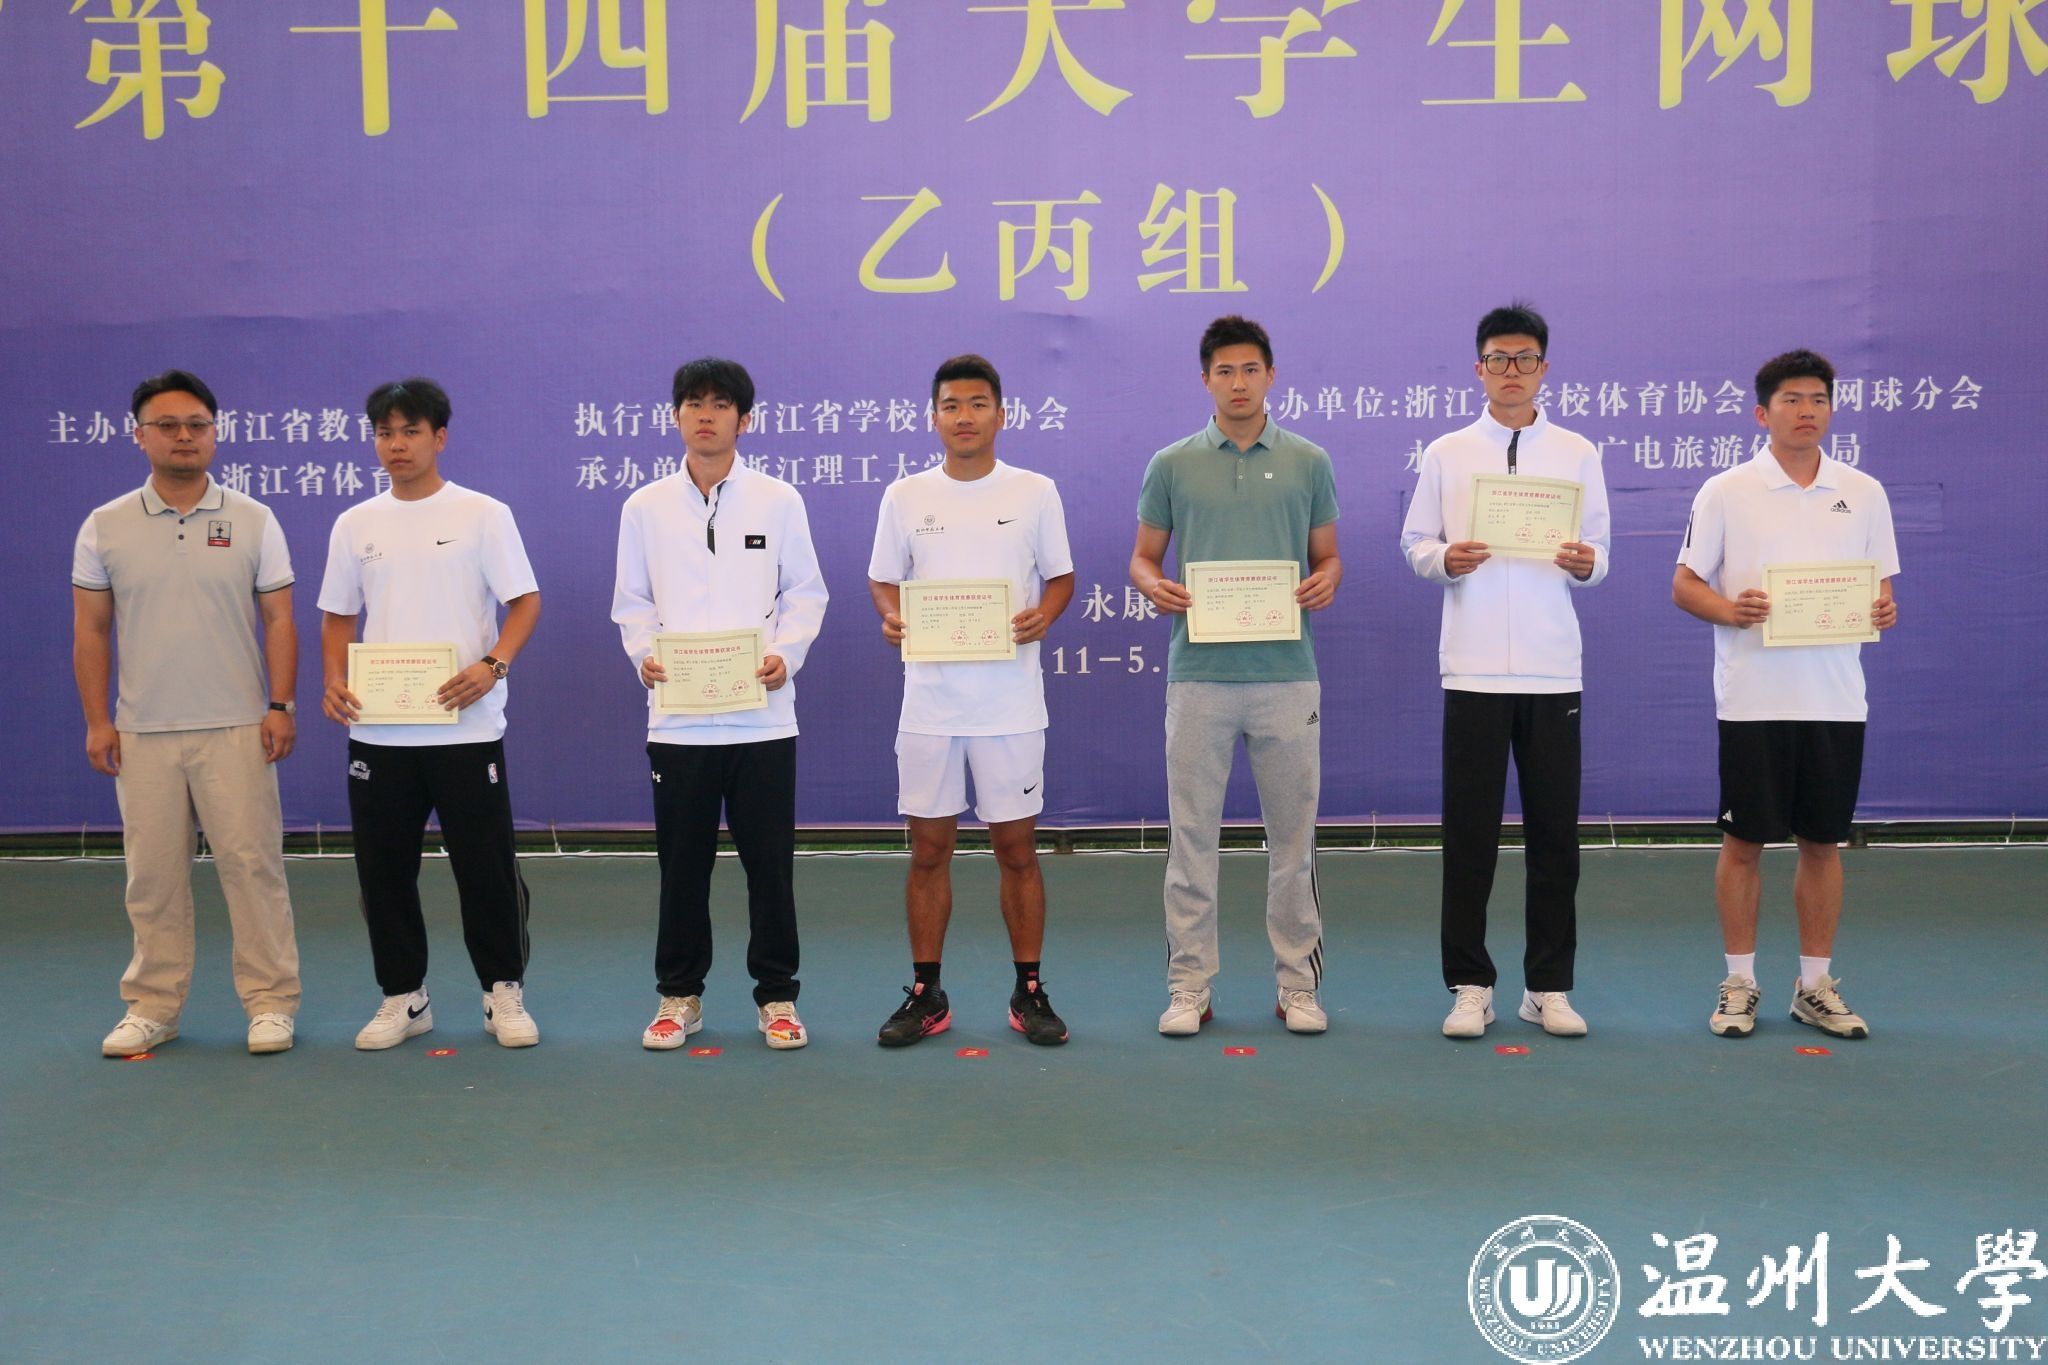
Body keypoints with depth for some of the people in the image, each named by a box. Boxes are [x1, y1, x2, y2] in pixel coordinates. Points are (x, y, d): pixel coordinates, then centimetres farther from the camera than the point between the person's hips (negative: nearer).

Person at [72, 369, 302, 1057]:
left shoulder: (253, 521, 3)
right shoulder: (105, 528, 5)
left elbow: (278, 619, 2)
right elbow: (90, 630, 7)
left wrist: (280, 704, -7)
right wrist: (96, 720, 1)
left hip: (236, 729, -1)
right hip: (142, 733, 2)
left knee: (252, 864, -2)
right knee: (152, 874, 7)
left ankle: (270, 1001, 8)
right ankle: (152, 1006, 18)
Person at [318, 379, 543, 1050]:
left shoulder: (483, 515, -1)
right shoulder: (355, 525, 10)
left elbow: (525, 600, -4)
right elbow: (338, 616, 14)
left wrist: (492, 665, -20)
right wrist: (335, 681, -3)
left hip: (466, 726, -3)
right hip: (377, 730, 4)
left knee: (487, 866, 0)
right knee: (384, 870, 8)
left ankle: (504, 993, 13)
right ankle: (403, 997, 21)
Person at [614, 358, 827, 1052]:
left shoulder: (779, 501, 4)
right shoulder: (645, 507, 7)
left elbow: (805, 593, 5)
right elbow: (631, 602, 10)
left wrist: (786, 654, -11)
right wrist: (645, 657, -8)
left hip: (762, 713, -1)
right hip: (676, 715, 1)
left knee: (769, 862, 3)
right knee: (682, 864, 7)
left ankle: (776, 995, 15)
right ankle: (679, 995, 19)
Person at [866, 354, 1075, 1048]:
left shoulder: (1036, 492, 2)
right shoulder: (905, 497, 5)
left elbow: (1060, 577, 7)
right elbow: (883, 582, 11)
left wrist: (1043, 616, -14)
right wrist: (892, 617, -11)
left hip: (1010, 700, -1)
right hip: (929, 699, 1)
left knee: (1017, 847, 4)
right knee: (929, 849, 6)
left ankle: (1029, 992, 16)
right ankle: (926, 995, 16)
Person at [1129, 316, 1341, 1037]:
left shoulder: (1308, 462, 7)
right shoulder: (1172, 464, 5)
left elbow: (1327, 555, 11)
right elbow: (1143, 555, 10)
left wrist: (1326, 581, -11)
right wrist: (1155, 587, -12)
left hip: (1287, 674, 1)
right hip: (1199, 674, 0)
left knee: (1292, 838, 6)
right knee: (1193, 836, 3)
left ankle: (1297, 984, 16)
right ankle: (1190, 986, 12)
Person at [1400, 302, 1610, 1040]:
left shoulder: (1578, 454, 8)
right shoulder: (1446, 454, 6)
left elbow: (1599, 551, 9)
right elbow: (1414, 542, 7)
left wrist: (1585, 563, -13)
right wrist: (1444, 559, -15)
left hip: (1552, 669, 1)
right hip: (1473, 668, -1)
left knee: (1554, 833, 4)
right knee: (1469, 834, 2)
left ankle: (1548, 986, 15)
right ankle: (1470, 986, 11)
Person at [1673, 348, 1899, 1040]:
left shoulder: (1864, 493, 8)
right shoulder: (1725, 492, -1)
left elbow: (1881, 587, 12)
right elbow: (1685, 585, -1)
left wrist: (1883, 610, -11)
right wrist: (1731, 609, -21)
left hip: (1836, 701, 3)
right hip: (1752, 700, -2)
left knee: (1823, 843, 8)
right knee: (1744, 843, 3)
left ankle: (1816, 985, 19)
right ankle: (1739, 983, 14)